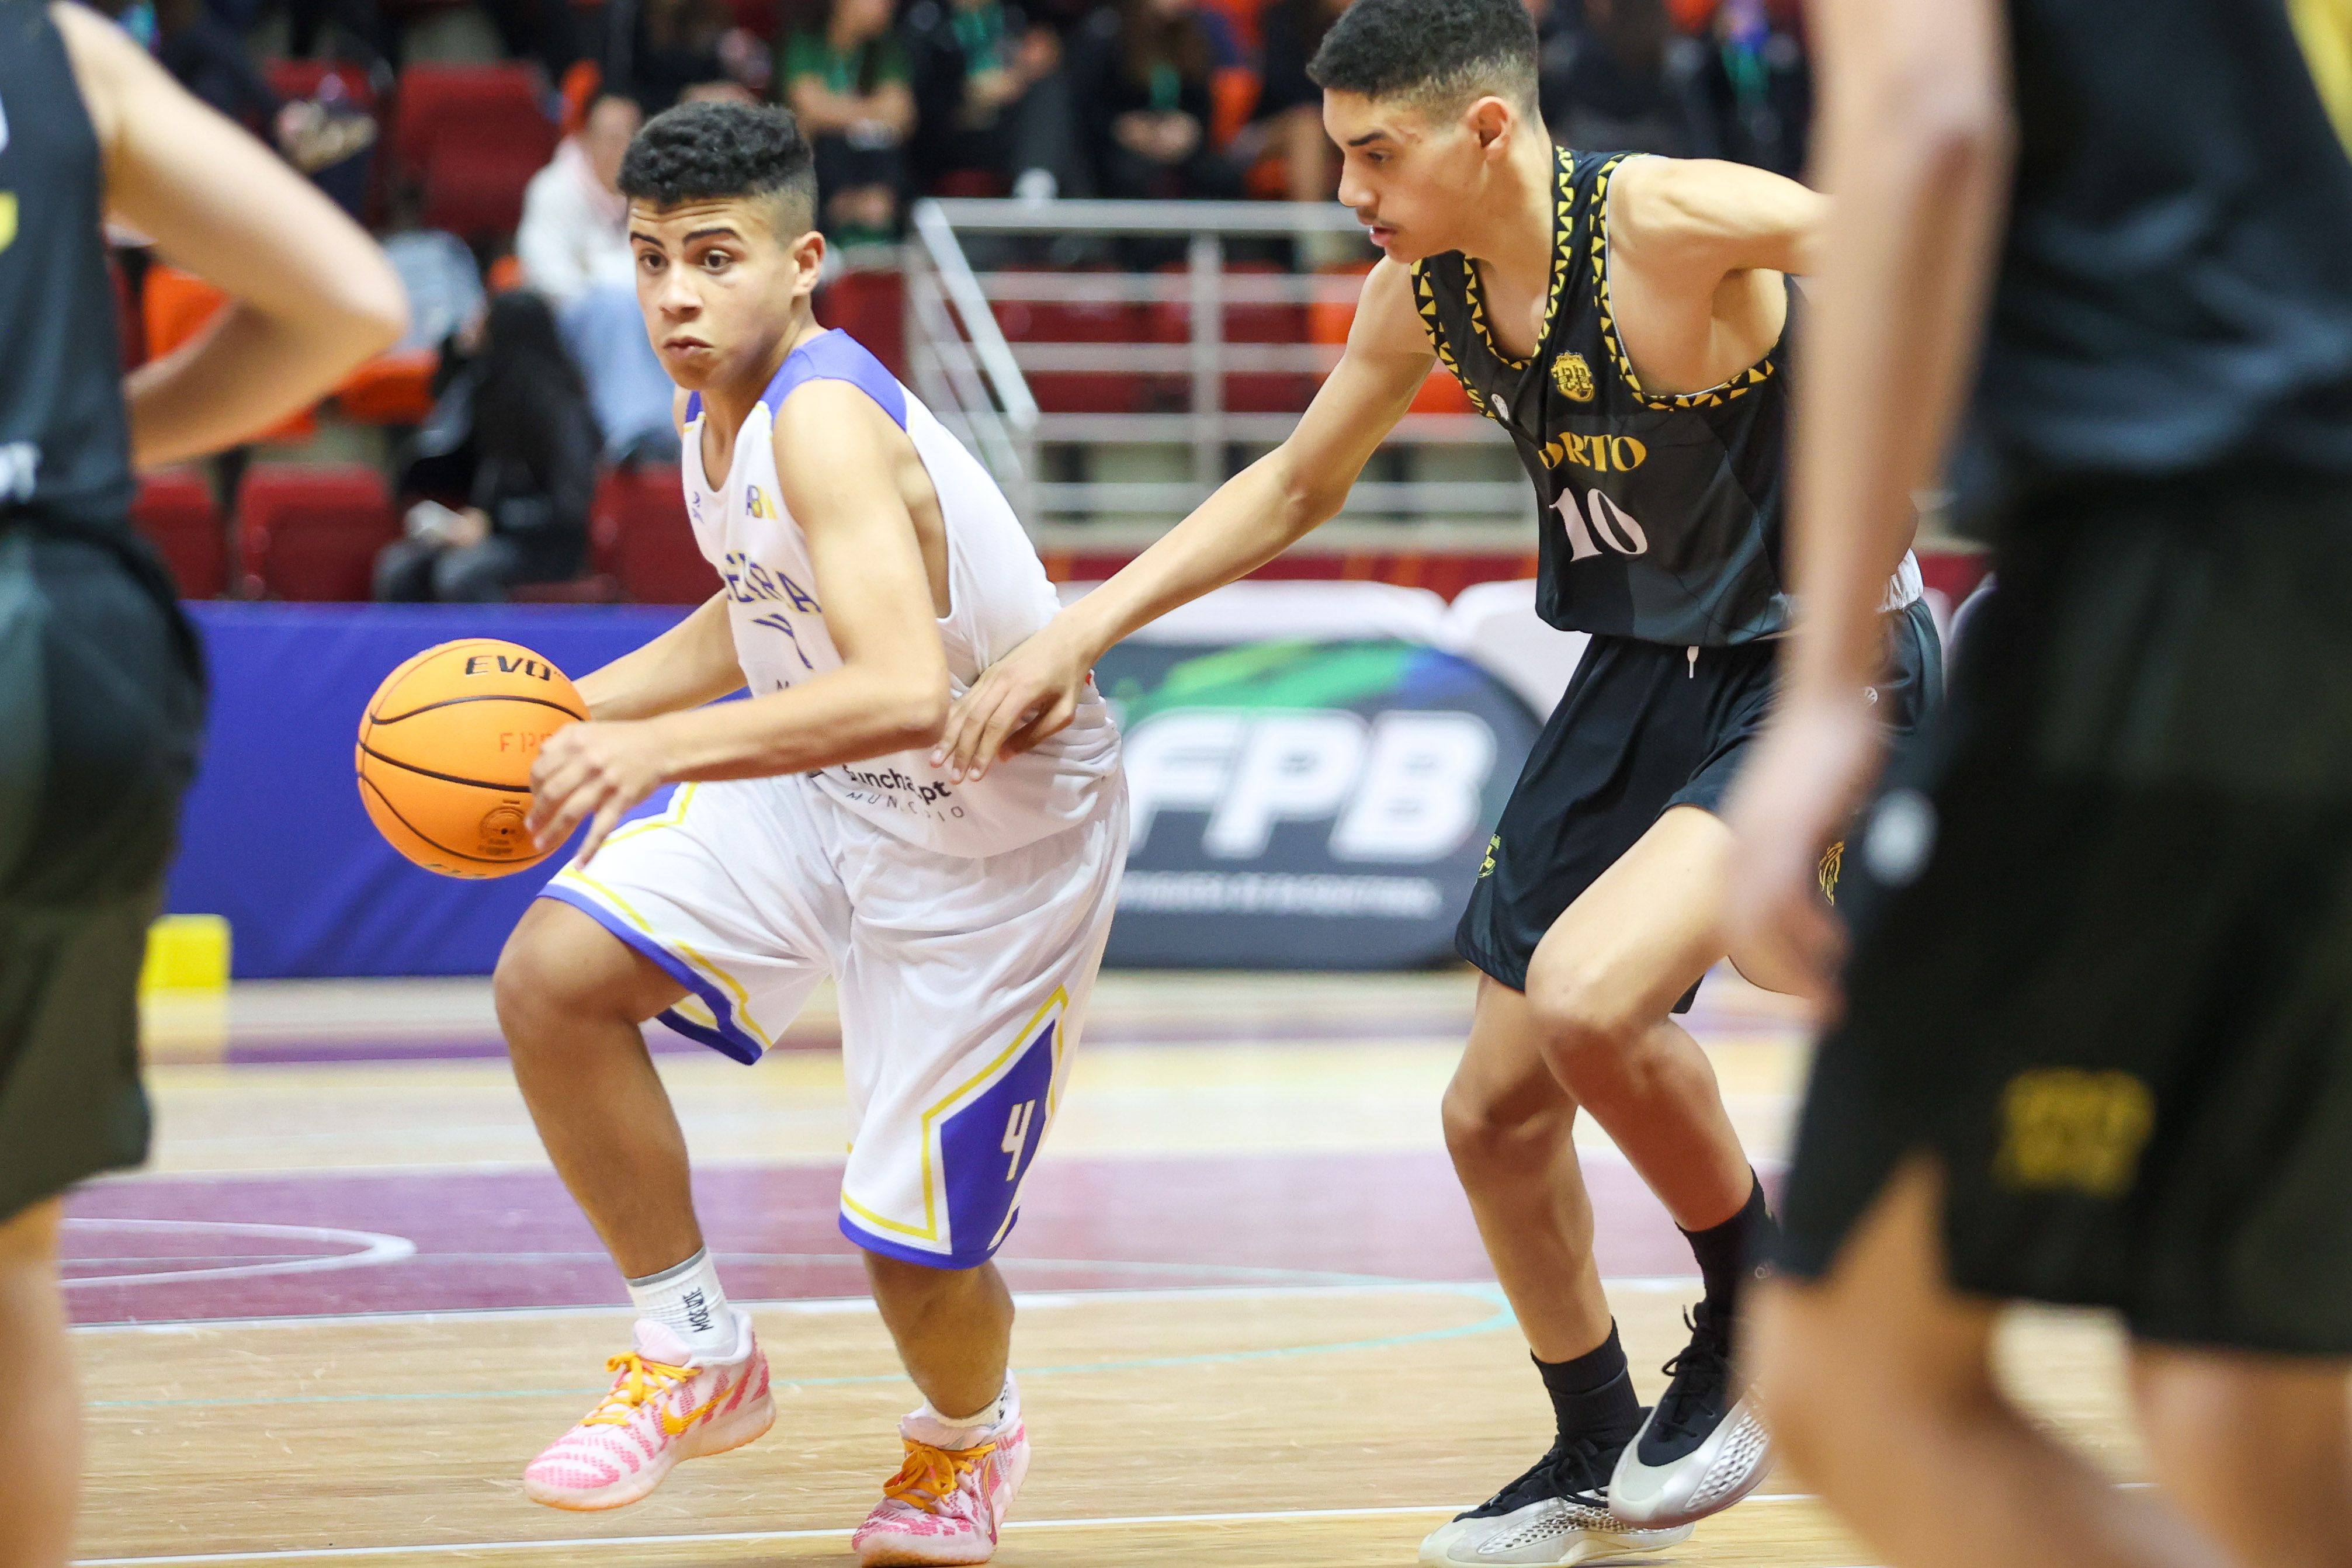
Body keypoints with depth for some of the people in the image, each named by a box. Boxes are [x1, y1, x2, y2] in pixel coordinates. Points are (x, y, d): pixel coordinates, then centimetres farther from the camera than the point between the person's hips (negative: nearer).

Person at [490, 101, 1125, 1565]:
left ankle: (969, 1439, 37)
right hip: (827, 790, 8)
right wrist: (571, 713, 11)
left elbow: (904, 692, -44)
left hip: (1002, 837, -8)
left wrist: (661, 747, -50)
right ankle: (701, 1357, 4)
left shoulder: (825, 418, -30)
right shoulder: (720, 412, -3)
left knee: (918, 1254, -1)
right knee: (554, 974, -13)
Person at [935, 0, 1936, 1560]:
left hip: (1820, 674, -8)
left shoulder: (1667, 223, -24)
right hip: (1644, 678, 8)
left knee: (1588, 994, -30)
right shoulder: (1424, 294, -1)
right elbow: (1296, 488, 14)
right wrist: (1085, 628, 9)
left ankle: (1762, 1315, -3)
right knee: (1496, 1109, 10)